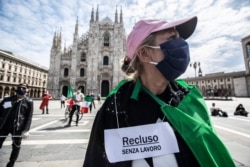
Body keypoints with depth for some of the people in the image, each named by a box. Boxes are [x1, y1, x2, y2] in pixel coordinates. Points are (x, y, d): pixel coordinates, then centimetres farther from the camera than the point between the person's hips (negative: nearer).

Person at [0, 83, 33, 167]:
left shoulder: (28, 102, -3)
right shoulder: (7, 99, 6)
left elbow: (29, 117, -5)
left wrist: (26, 130, -11)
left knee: (16, 147, 9)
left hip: (17, 128, -2)